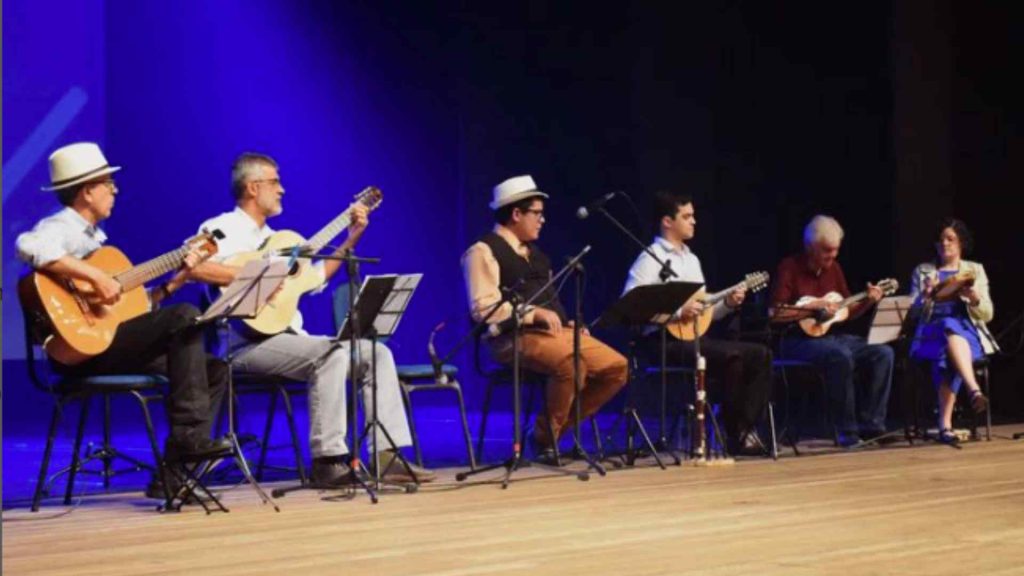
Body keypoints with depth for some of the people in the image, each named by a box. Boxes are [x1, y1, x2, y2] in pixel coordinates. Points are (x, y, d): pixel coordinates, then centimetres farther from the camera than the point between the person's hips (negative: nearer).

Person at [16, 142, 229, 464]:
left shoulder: (93, 236, 23)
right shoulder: (61, 228, -5)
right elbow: (30, 246, -31)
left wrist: (171, 284, 11)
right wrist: (96, 276, -31)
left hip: (108, 339, 9)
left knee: (213, 369, 3)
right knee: (185, 317, -21)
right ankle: (189, 435, -21)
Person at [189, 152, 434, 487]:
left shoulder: (273, 238, 23)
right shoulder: (223, 229, -4)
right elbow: (193, 266, -23)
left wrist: (351, 240, 21)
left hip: (290, 336, 9)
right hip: (250, 343, -9)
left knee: (376, 352, -2)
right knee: (332, 352, -31)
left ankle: (388, 456, -9)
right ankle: (328, 460, -27)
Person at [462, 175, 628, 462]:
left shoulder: (533, 252, 25)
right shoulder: (484, 251, -5)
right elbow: (483, 308, -16)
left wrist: (567, 323, 9)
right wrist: (534, 313, -22)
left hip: (555, 332, 9)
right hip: (515, 338, -9)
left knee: (616, 366, -6)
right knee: (571, 363, -35)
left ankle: (560, 428, 3)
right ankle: (544, 438, -13)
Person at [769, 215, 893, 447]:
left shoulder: (833, 268, 12)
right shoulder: (790, 268, -8)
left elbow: (847, 312, 15)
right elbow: (775, 314, -16)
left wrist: (868, 301, -4)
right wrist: (813, 307, -20)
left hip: (832, 335, 7)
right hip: (799, 339, -7)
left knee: (882, 353, -12)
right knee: (841, 357, -36)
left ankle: (871, 425, -11)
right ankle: (848, 432, -27)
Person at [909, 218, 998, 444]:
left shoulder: (975, 270, 16)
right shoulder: (922, 271, 17)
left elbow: (987, 315, 9)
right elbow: (912, 312, 9)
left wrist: (974, 298, -12)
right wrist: (926, 295, -11)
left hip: (969, 334, 0)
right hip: (932, 335, 0)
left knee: (949, 352, -38)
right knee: (949, 326, -39)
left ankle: (945, 423, -43)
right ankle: (974, 390, -56)